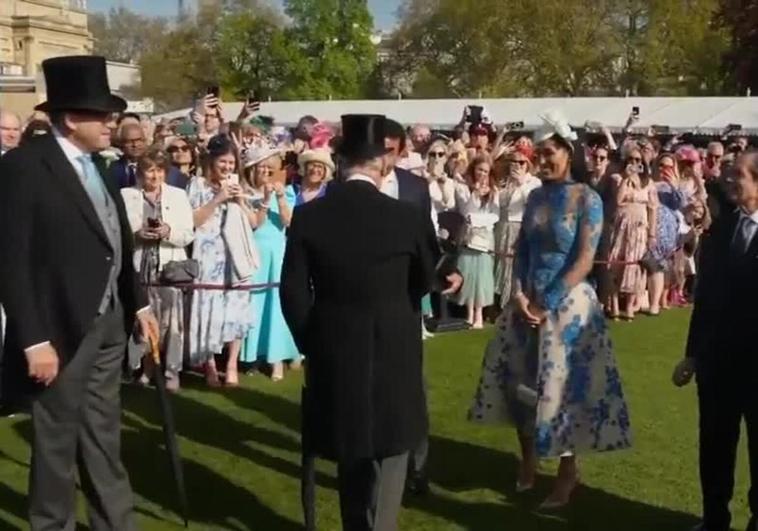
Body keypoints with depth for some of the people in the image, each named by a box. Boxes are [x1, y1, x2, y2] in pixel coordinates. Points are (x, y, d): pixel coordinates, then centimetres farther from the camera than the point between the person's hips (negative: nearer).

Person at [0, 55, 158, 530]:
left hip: (108, 324, 7)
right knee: (57, 444, 8)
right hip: (60, 330, -7)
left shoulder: (98, 165, 9)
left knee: (104, 439, 17)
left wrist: (138, 303, 13)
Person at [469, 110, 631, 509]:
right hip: (528, 301, 5)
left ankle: (568, 471, 17)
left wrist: (548, 305, -16)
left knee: (563, 382, 1)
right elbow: (522, 250, 8)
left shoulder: (587, 199, -9)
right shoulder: (536, 196, 7)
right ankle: (528, 459, 27)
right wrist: (520, 295, -7)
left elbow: (583, 261, -14)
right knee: (522, 379, 9)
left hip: (567, 302, -5)